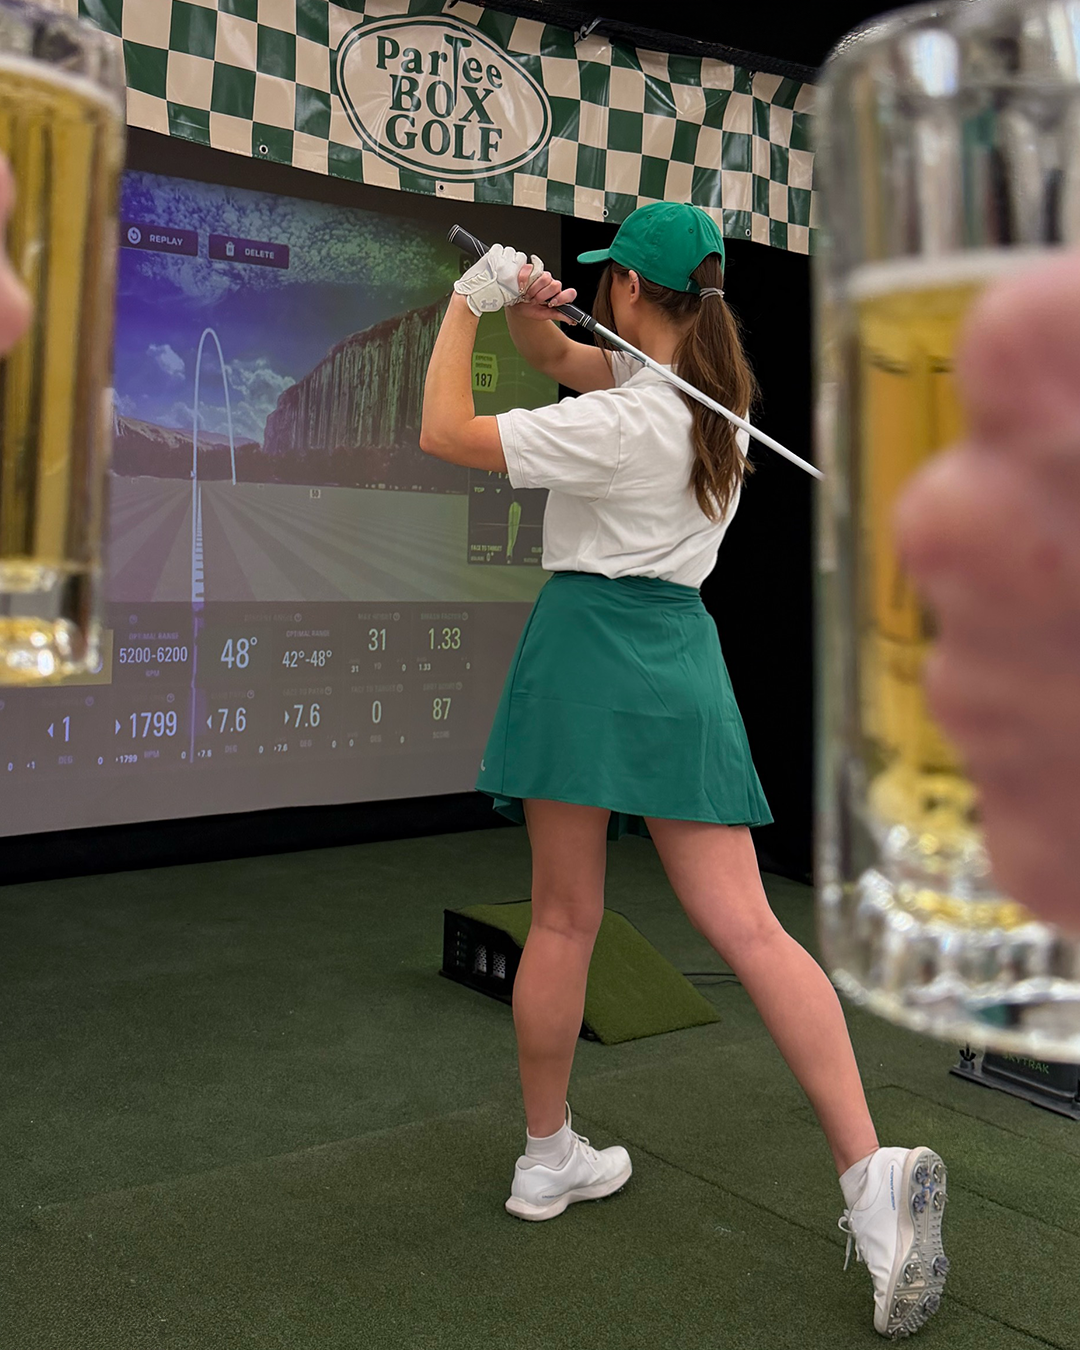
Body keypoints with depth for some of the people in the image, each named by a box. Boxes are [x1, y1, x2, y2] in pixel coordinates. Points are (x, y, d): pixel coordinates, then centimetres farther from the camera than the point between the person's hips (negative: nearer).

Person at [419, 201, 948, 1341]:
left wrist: (468, 304, 3)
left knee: (563, 920, 6)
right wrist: (527, 307, 3)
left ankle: (547, 1158, 21)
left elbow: (444, 433, -6)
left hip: (589, 641, -6)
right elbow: (562, 359, 22)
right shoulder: (713, 388, 12)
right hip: (681, 657, 6)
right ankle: (871, 1175, -6)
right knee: (746, 928, 0)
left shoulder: (620, 423, -12)